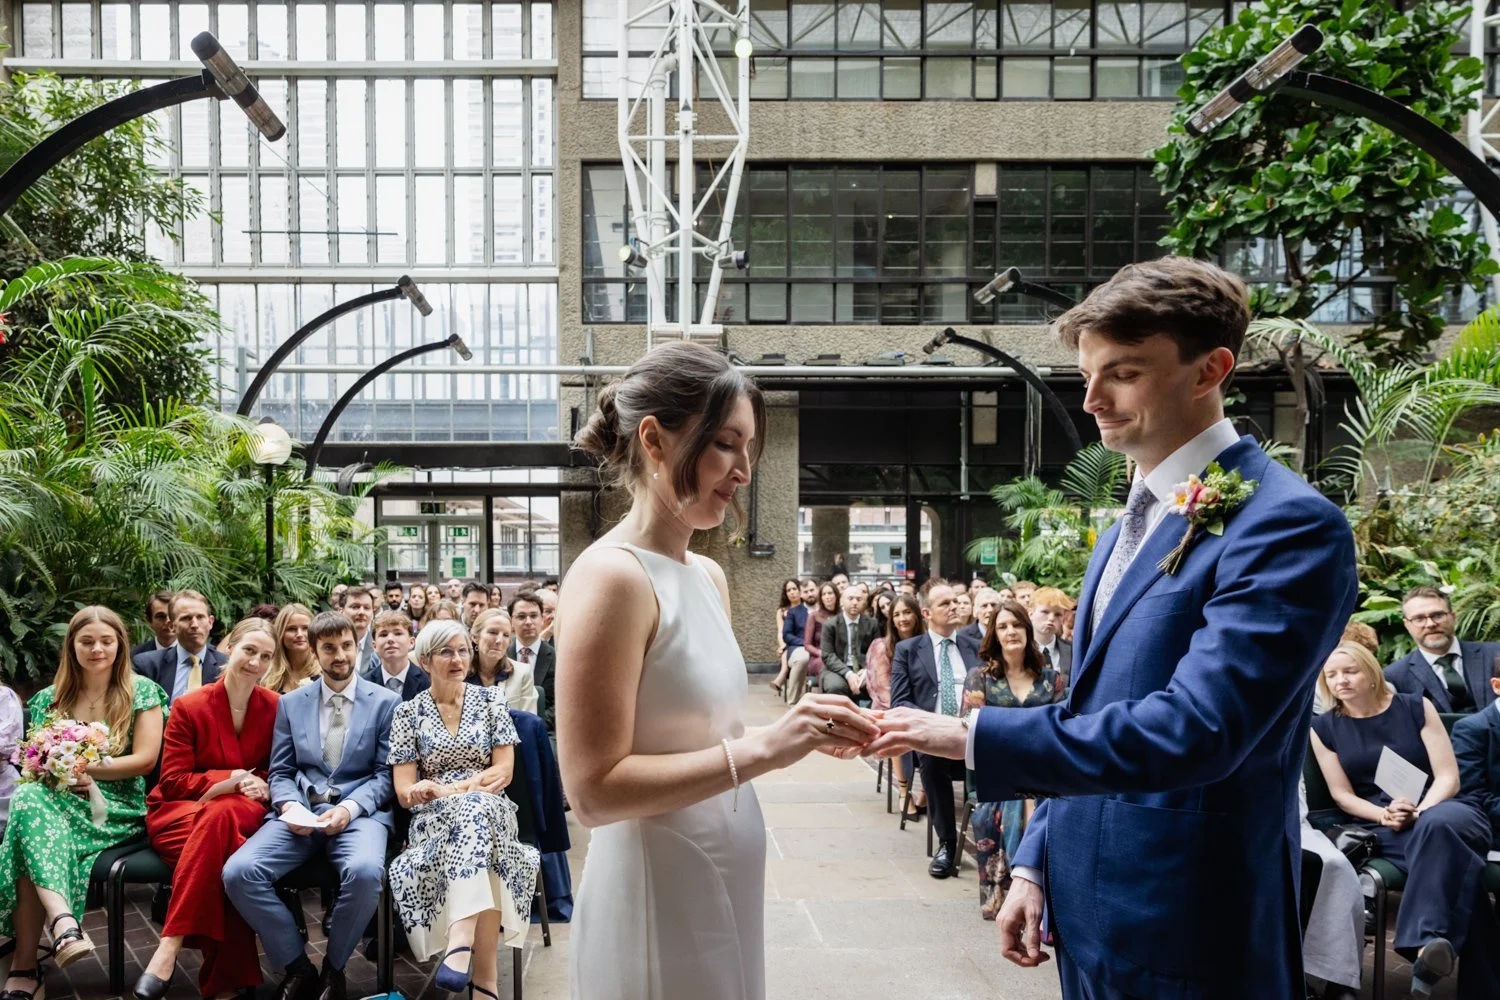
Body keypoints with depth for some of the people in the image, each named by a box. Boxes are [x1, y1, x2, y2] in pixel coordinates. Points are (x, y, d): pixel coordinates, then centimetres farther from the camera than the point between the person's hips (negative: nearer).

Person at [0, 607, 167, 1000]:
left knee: (32, 846, -33)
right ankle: (62, 921, -48)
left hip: (117, 809, -3)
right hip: (59, 802, 3)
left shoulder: (142, 691, 1)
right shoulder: (50, 699, 12)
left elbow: (145, 759, -6)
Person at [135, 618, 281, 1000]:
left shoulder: (276, 706, 3)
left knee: (221, 814, -39)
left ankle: (170, 946, -38)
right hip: (180, 812, -1)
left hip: (246, 812, 1)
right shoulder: (189, 706, -3)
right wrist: (232, 779, -17)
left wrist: (262, 786, -13)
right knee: (228, 852, -38)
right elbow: (173, 782, -4)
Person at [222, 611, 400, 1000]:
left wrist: (350, 808, -16)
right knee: (238, 872, -24)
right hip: (300, 812, 3)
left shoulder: (386, 702, 6)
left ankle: (333, 968, -7)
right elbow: (280, 772, 12)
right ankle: (296, 966, -5)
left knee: (364, 871, -36)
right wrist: (289, 805, -10)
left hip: (359, 812, -3)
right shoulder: (290, 703, 14)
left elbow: (386, 774, 2)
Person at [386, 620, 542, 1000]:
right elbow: (405, 793, 0)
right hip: (435, 818, -1)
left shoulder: (491, 700, 8)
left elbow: (503, 772, 1)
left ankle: (461, 942, -49)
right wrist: (470, 787, -16)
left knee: (476, 808, -37)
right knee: (473, 809, -37)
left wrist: (450, 789, -13)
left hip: (491, 810, 1)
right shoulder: (408, 713, 7)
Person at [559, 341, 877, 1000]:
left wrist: (798, 735, -3)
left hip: (724, 886, 8)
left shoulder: (709, 576, 7)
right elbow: (593, 790, -21)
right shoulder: (612, 576, -18)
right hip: (655, 901, -8)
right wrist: (761, 749, -23)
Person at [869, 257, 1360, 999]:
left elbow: (1195, 729, -27)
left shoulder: (1288, 524, -17)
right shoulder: (1126, 529, 11)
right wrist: (1035, 863, 10)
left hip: (1184, 935, -7)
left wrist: (972, 737, -26)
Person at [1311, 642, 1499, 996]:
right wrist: (1385, 815, -14)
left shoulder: (1416, 707, 6)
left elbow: (1448, 777, 0)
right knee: (1452, 856, -35)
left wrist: (1418, 812, -19)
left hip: (1438, 809, 1)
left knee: (1438, 826, -40)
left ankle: (1425, 943, -50)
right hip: (1381, 829, 0)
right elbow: (1342, 795, 7)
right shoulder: (1324, 728, 8)